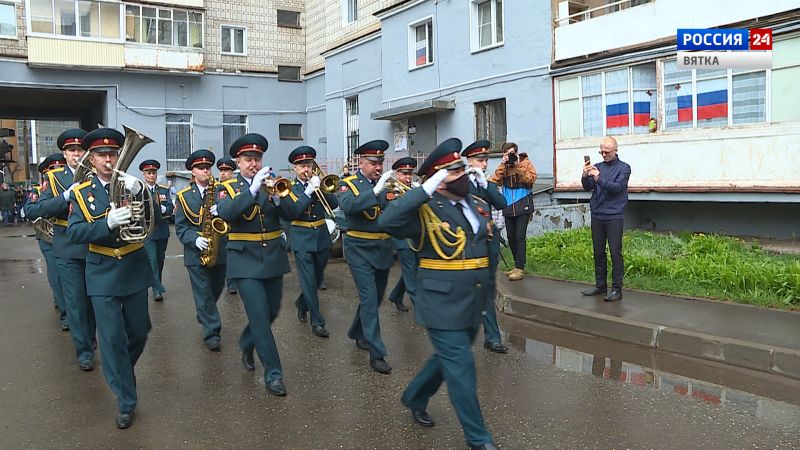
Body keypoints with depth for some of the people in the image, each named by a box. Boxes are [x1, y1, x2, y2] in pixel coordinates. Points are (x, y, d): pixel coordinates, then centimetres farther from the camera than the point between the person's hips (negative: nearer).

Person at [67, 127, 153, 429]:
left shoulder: (132, 186, 1)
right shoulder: (81, 193, -1)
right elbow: (74, 232, -13)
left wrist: (139, 192, -29)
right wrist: (107, 223, -31)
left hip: (135, 270, 2)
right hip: (102, 274, -1)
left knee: (139, 332, 12)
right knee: (112, 338, -3)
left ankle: (121, 372, 41)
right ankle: (126, 402, 8)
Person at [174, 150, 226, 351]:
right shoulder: (184, 196, 1)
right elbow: (180, 227, -3)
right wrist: (195, 240, -20)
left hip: (220, 250, 2)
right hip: (196, 252, -2)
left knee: (216, 288, 15)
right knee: (203, 293, -2)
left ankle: (205, 317, 42)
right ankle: (211, 333, 3)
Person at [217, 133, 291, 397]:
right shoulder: (227, 188, 0)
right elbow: (226, 213, -21)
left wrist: (277, 195, -24)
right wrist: (253, 188, -28)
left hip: (274, 257, 4)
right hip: (246, 260, -4)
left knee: (271, 312, 13)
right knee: (260, 317, -9)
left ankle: (247, 345, 42)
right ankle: (273, 374, 1)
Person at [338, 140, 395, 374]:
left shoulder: (386, 184, 6)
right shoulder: (348, 184, -6)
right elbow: (347, 206, -28)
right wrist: (375, 191, -36)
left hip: (383, 249, 5)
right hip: (360, 250, -5)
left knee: (375, 297, 16)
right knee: (369, 299, -10)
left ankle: (357, 333, 39)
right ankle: (376, 353, -6)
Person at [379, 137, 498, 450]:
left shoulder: (479, 205, 9)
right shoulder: (426, 208, -14)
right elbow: (387, 222, -31)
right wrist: (426, 189, -32)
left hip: (472, 304, 8)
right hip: (443, 305, -8)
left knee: (449, 360, 22)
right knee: (461, 370, -1)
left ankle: (414, 398, 46)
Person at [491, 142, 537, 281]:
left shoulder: (526, 163, 0)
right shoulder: (503, 166, 10)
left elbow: (531, 179, -15)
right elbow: (495, 180, -4)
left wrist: (518, 166, -18)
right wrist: (503, 165, -11)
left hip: (523, 207, -5)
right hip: (508, 207, 5)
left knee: (520, 237, -9)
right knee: (511, 237, 10)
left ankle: (519, 268, -5)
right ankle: (518, 265, 23)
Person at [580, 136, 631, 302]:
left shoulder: (623, 168, 0)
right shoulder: (597, 166, 11)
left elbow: (617, 187, -14)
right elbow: (588, 187, 2)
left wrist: (599, 179, -26)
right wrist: (585, 176, -18)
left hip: (614, 216, -4)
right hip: (597, 215, 4)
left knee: (615, 253, -4)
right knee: (598, 252, 10)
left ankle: (617, 289, 0)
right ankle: (600, 285, 20)